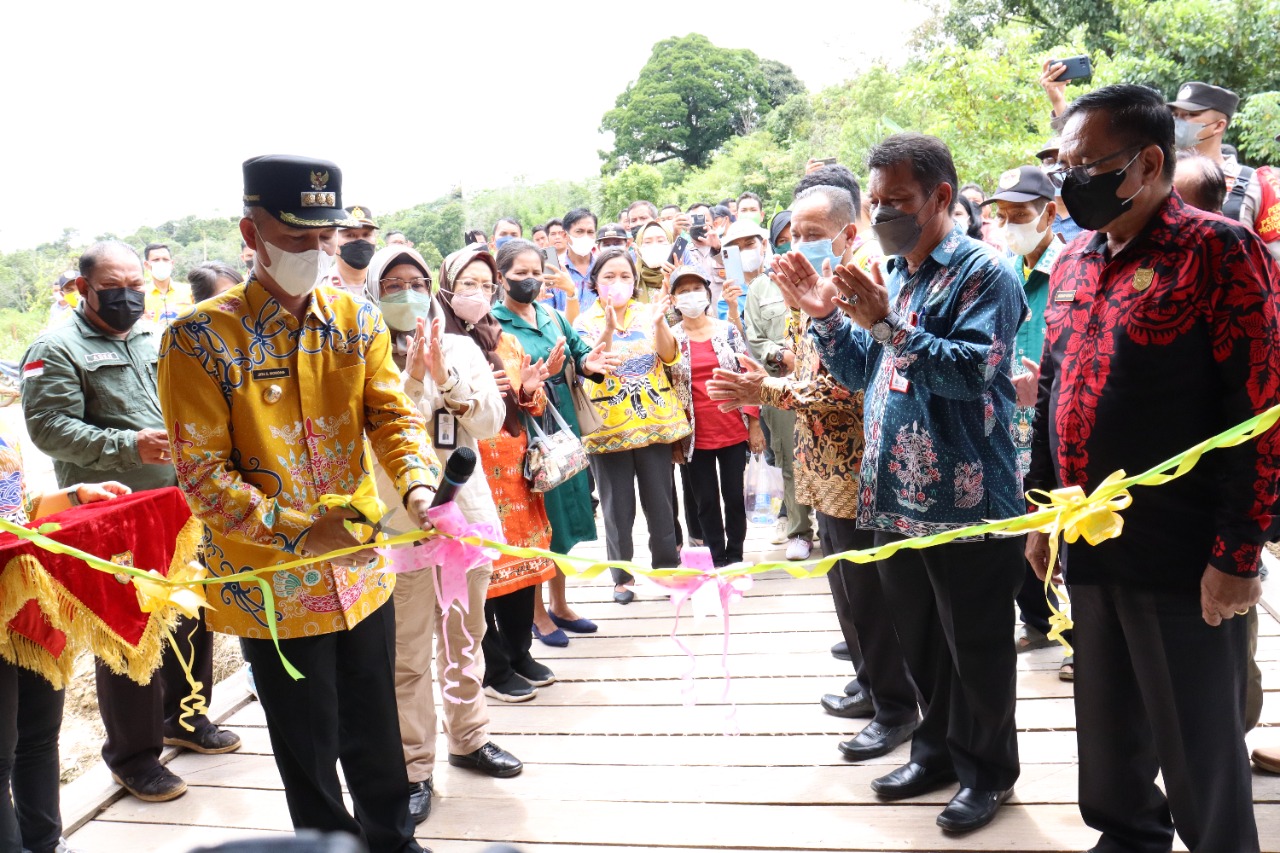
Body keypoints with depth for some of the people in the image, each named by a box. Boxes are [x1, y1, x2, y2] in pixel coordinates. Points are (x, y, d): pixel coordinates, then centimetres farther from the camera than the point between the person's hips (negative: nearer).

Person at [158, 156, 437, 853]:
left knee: (375, 734, 21)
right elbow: (202, 475, -14)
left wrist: (418, 486, -25)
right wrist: (301, 532, -24)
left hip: (362, 574, 4)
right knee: (310, 750, 13)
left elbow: (393, 414, -4)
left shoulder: (357, 320, 1)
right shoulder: (201, 338, -13)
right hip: (275, 586, -4)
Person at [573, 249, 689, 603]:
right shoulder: (586, 321, -1)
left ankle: (668, 568, 22)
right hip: (609, 426, -2)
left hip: (655, 421, 2)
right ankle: (622, 576, 20)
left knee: (661, 501, 7)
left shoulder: (647, 312, 5)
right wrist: (609, 328, -31)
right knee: (618, 506, 5)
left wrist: (659, 322, -26)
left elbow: (669, 356, -8)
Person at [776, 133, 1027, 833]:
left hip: (967, 500, -7)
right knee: (919, 639, 19)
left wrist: (887, 324, -27)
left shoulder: (982, 272, -10)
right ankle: (939, 749, 37)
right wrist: (825, 317, 0)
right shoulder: (888, 276, 13)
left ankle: (986, 770, 26)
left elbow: (973, 370, -23)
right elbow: (858, 374, 15)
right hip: (895, 498, 7)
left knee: (976, 645, 8)